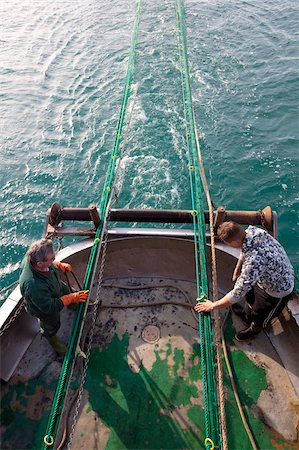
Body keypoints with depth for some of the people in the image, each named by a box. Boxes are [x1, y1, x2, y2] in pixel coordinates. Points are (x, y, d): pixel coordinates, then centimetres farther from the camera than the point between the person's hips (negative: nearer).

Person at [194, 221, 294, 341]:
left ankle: (254, 329, 55)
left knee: (259, 315, 22)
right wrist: (237, 269, 14)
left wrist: (213, 306, -24)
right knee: (250, 295, 30)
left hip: (278, 290, -7)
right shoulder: (252, 230, -23)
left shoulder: (254, 261, -46)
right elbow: (245, 250, 1)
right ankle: (247, 315, 62)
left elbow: (237, 294, -37)